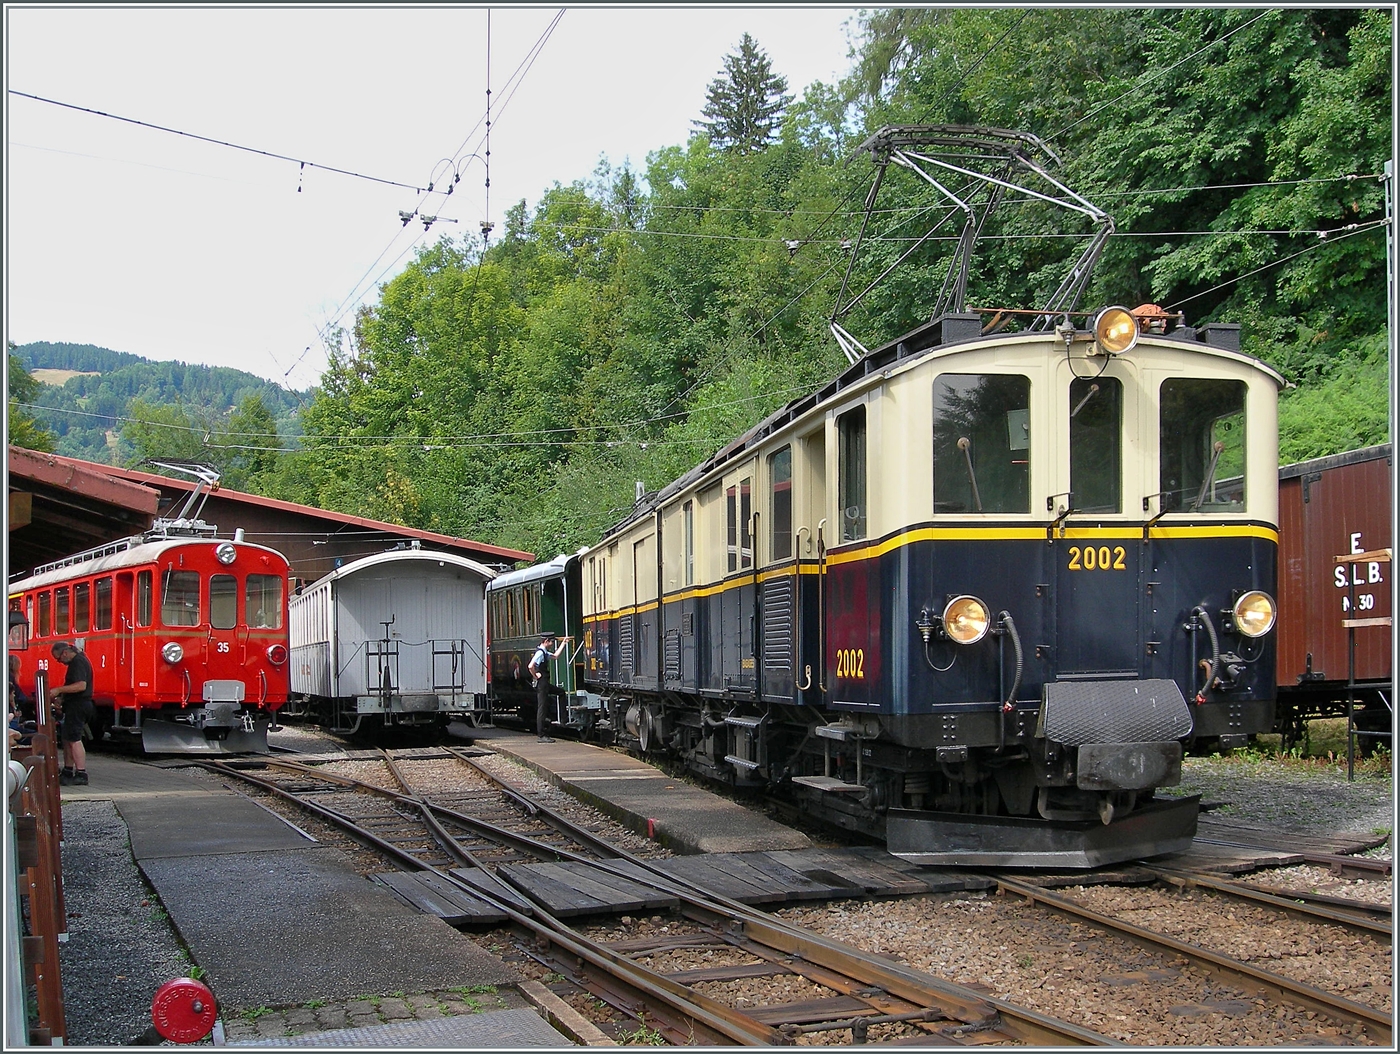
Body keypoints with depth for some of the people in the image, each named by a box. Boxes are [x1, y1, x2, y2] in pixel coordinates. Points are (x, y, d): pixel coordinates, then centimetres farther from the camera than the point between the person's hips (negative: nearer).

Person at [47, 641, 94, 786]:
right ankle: (68, 772, 26)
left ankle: (81, 774, -15)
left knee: (74, 739, -12)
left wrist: (59, 690, -23)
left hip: (78, 706, -11)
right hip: (75, 705, 11)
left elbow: (81, 685, -28)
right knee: (66, 738, 18)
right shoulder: (77, 661, 18)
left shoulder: (78, 662, -16)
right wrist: (60, 696, 18)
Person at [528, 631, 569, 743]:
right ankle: (541, 736, -4)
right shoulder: (540, 653, -17)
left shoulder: (544, 652, 14)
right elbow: (530, 666, -30)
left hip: (545, 683, 10)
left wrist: (563, 643, 26)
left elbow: (555, 656, 30)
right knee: (542, 708, -7)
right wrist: (535, 676, -15)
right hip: (541, 684, -10)